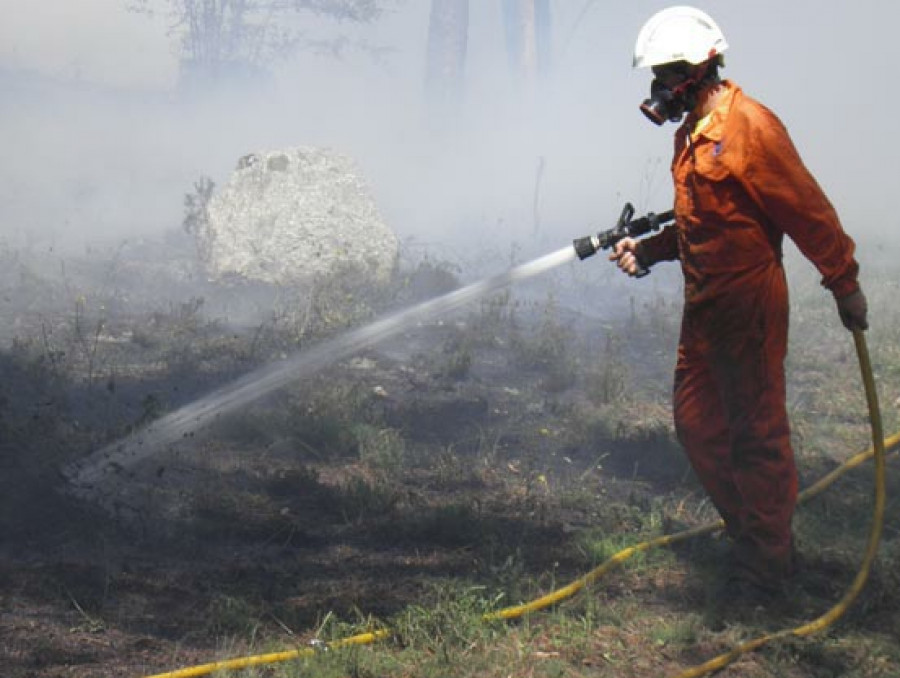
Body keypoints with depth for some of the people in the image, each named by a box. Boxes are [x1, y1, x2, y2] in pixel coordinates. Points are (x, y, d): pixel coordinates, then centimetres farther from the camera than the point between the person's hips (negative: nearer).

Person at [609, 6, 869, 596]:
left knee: (758, 432, 0)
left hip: (749, 303, -10)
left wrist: (846, 283, -13)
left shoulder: (748, 124, -17)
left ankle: (769, 561, 11)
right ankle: (749, 532, 27)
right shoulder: (692, 132, 13)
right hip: (705, 304, 10)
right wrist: (649, 249, 9)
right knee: (697, 422, 14)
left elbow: (808, 210, -16)